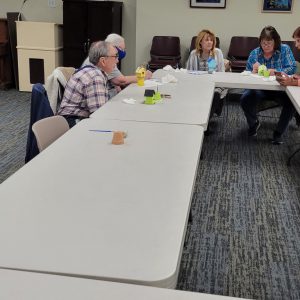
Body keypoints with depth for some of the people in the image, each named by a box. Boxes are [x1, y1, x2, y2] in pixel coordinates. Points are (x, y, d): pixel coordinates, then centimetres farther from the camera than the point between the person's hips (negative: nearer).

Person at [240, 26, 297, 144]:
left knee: (291, 101, -32)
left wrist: (275, 71, -26)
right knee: (245, 99, -28)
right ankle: (253, 123, 6)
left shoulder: (284, 49, 0)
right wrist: (254, 71, -20)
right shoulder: (254, 53, 4)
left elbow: (292, 68, -10)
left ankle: (279, 132, -8)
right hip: (259, 88, 2)